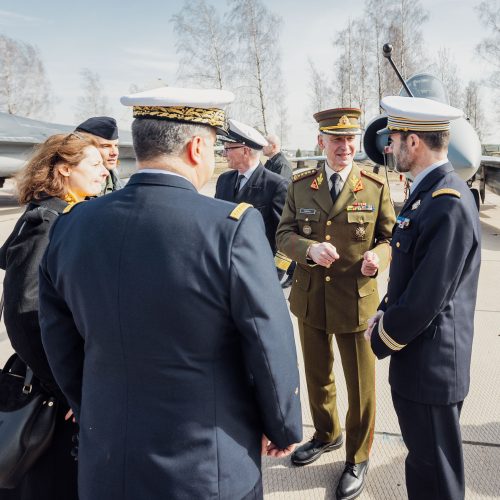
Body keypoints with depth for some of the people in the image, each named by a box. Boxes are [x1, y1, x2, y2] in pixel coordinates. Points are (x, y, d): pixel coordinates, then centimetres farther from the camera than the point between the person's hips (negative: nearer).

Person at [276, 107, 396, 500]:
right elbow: (284, 234, -1)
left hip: (356, 302, -3)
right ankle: (327, 435, 48)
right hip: (310, 299, 3)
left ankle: (358, 458, 34)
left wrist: (378, 256, -24)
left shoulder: (376, 187, -6)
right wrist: (309, 248, -22)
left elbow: (392, 238, -2)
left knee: (360, 385, 10)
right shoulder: (300, 185, 0)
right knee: (317, 376, 22)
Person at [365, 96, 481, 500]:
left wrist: (380, 342, -9)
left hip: (429, 365, -9)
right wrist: (383, 315, 5)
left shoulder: (449, 205, -25)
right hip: (419, 359, 9)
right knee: (423, 459, 24)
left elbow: (425, 300, -24)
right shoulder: (429, 191, 6)